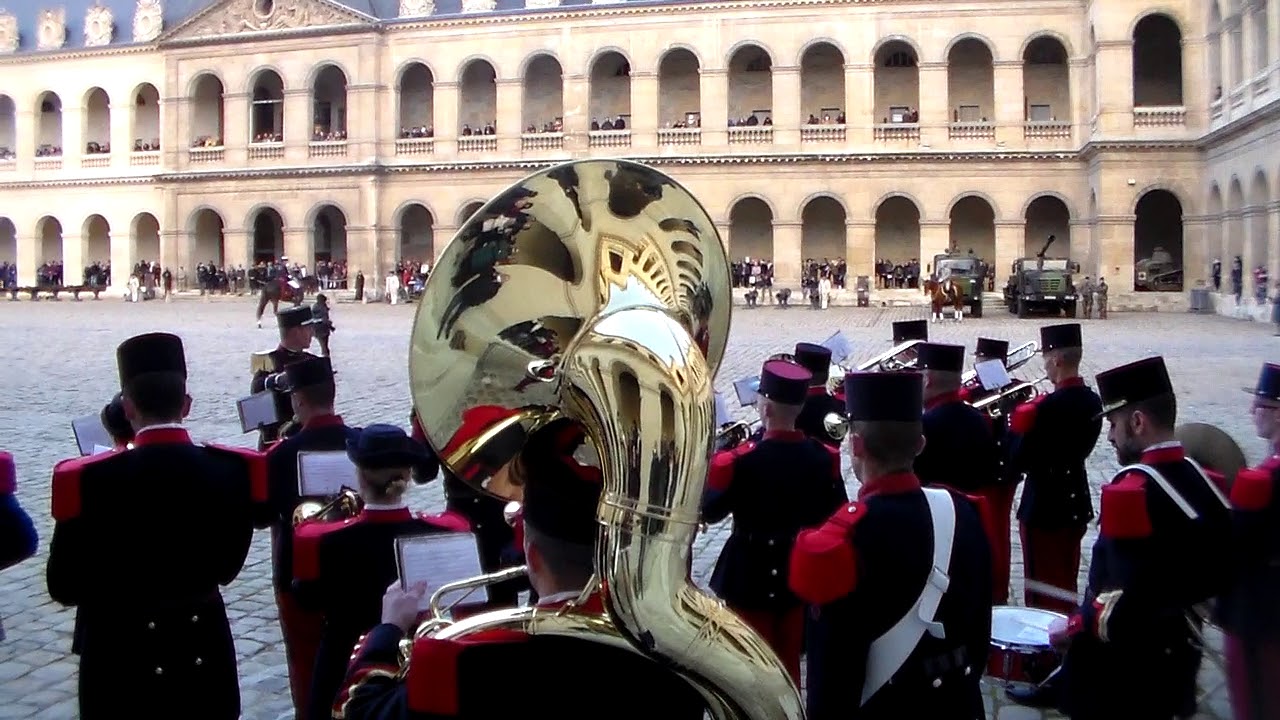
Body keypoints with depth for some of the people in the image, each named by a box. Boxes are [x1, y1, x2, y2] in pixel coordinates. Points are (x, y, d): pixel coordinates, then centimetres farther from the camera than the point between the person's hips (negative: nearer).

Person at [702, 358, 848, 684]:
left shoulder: (739, 460, -21)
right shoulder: (824, 458, -8)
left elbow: (709, 511, -9)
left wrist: (715, 465, 2)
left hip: (749, 575, -4)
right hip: (799, 572, 4)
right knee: (788, 664, 19)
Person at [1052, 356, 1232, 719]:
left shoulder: (1131, 490, -24)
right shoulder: (1203, 481, 1)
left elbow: (1127, 598, -29)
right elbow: (1219, 572, 9)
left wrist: (1075, 626, -15)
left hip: (1120, 676, -8)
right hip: (1173, 665, 8)